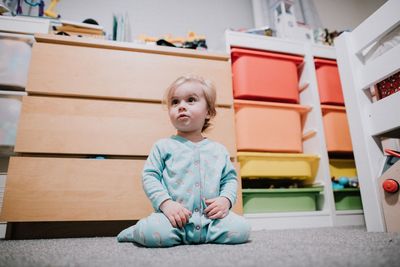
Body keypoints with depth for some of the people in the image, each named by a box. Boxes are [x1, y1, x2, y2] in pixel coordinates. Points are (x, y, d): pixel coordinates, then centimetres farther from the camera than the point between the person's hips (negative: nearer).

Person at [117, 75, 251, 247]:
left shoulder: (219, 150, 12)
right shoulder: (163, 146, 4)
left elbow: (230, 178, 15)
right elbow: (150, 176, 0)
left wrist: (226, 199, -5)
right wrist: (166, 203, -14)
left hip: (210, 216, 3)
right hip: (175, 215, -2)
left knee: (241, 229, -18)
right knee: (154, 232, -31)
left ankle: (203, 233, 6)